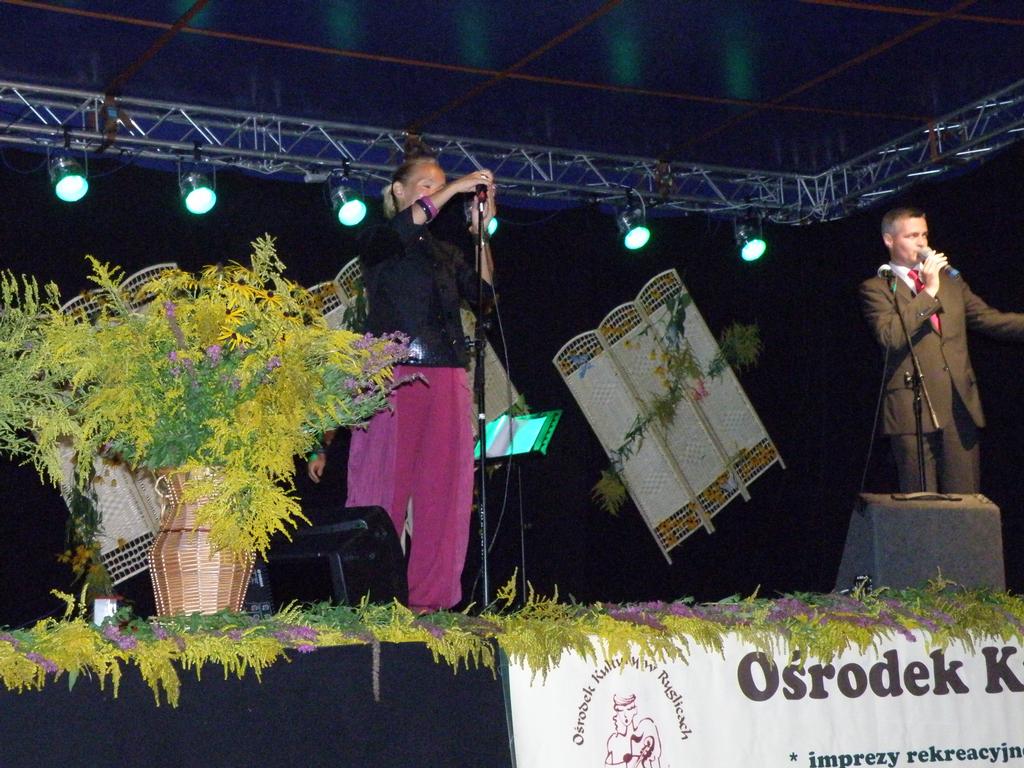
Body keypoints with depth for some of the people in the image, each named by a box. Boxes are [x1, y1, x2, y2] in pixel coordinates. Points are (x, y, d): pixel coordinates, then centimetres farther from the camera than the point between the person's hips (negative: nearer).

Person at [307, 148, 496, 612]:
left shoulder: (445, 254, 23)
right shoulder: (378, 243, 8)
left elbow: (482, 292, 10)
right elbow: (401, 230, -15)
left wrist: (482, 234, 3)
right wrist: (455, 188, -13)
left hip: (447, 381, 5)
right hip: (393, 377, -5)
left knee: (443, 490, -1)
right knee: (385, 486, -8)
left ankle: (431, 598, 1)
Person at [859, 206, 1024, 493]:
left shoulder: (951, 281, 22)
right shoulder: (876, 288, 3)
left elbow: (991, 319, 18)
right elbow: (891, 337, -13)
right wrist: (929, 292, -11)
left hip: (961, 405, 5)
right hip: (914, 409, -5)